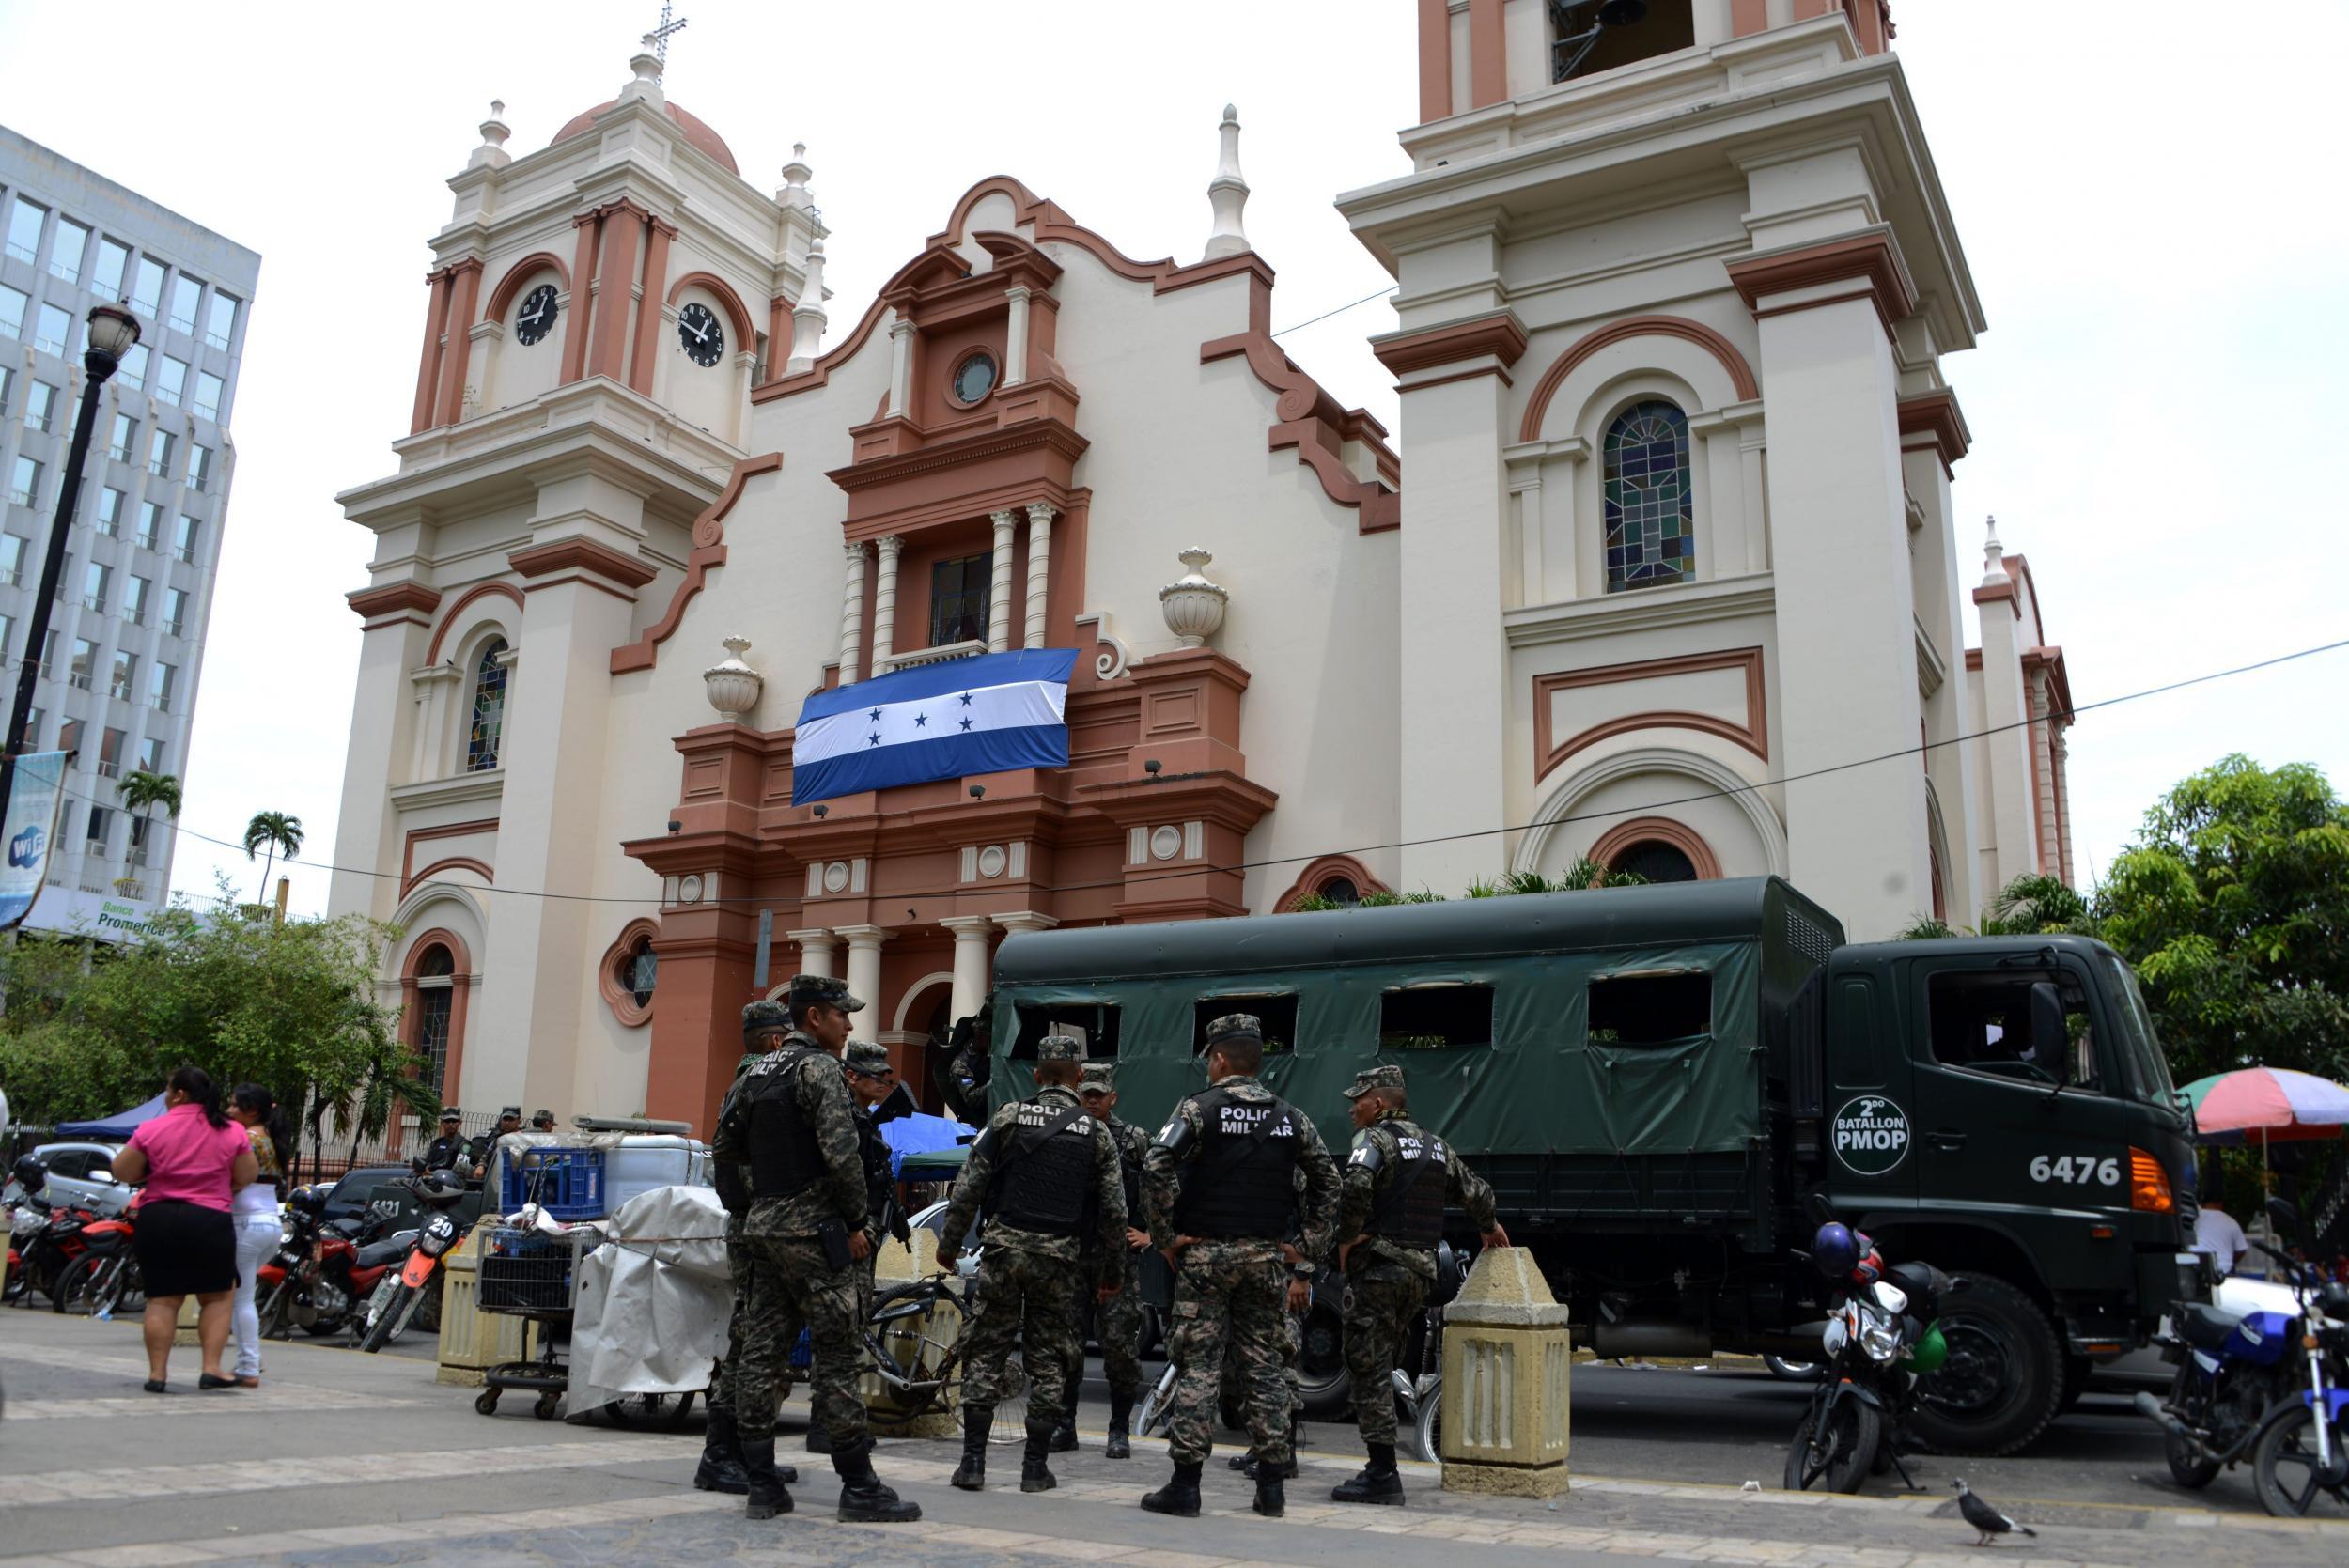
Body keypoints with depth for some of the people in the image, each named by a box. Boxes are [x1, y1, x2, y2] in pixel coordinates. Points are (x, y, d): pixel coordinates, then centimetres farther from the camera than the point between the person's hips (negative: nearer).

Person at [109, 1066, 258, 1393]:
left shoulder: (152, 1130, -3)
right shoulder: (232, 1132, 0)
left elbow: (122, 1172, 0)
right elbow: (247, 1176, 4)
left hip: (158, 1219, 1)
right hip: (210, 1221, 0)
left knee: (162, 1299, 9)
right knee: (216, 1297, 10)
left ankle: (157, 1374, 8)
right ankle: (211, 1368, 2)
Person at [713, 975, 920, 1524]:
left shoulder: (759, 1071, 14)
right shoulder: (820, 1068, -12)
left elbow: (725, 1145, 22)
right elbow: (842, 1153, -22)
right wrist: (856, 1222, -12)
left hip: (762, 1226, 9)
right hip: (811, 1230, -8)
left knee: (761, 1353, 7)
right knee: (837, 1354, -4)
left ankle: (762, 1485, 11)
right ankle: (860, 1487, 0)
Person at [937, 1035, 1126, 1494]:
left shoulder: (1008, 1117, 1)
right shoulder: (1096, 1133, 3)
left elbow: (968, 1188, -1)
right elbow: (1114, 1211, 3)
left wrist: (948, 1242, 9)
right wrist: (1112, 1272, 13)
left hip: (1004, 1249, 0)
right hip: (1059, 1257, 1)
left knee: (984, 1353, 7)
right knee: (1050, 1361, 9)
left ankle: (973, 1461, 5)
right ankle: (1035, 1466, 10)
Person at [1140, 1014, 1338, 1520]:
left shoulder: (1199, 1108, -5)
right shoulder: (1290, 1117, 7)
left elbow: (1156, 1169, -17)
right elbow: (1327, 1183, 7)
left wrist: (1165, 1237, -9)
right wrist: (1305, 1253, 9)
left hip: (1205, 1254, -3)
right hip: (1267, 1258, 4)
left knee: (1197, 1366, 0)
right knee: (1265, 1365, 10)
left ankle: (1185, 1486, 1)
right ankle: (1271, 1489, 13)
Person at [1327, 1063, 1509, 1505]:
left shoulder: (1375, 1138, -7)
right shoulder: (1436, 1146, 16)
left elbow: (1355, 1186, -27)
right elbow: (1476, 1192, 24)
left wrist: (1346, 1239, -14)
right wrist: (1489, 1228, 43)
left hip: (1376, 1267, -8)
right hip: (1420, 1272, 8)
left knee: (1369, 1369, -4)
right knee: (1380, 1366, 15)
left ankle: (1382, 1473, -7)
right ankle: (1381, 1468, 17)